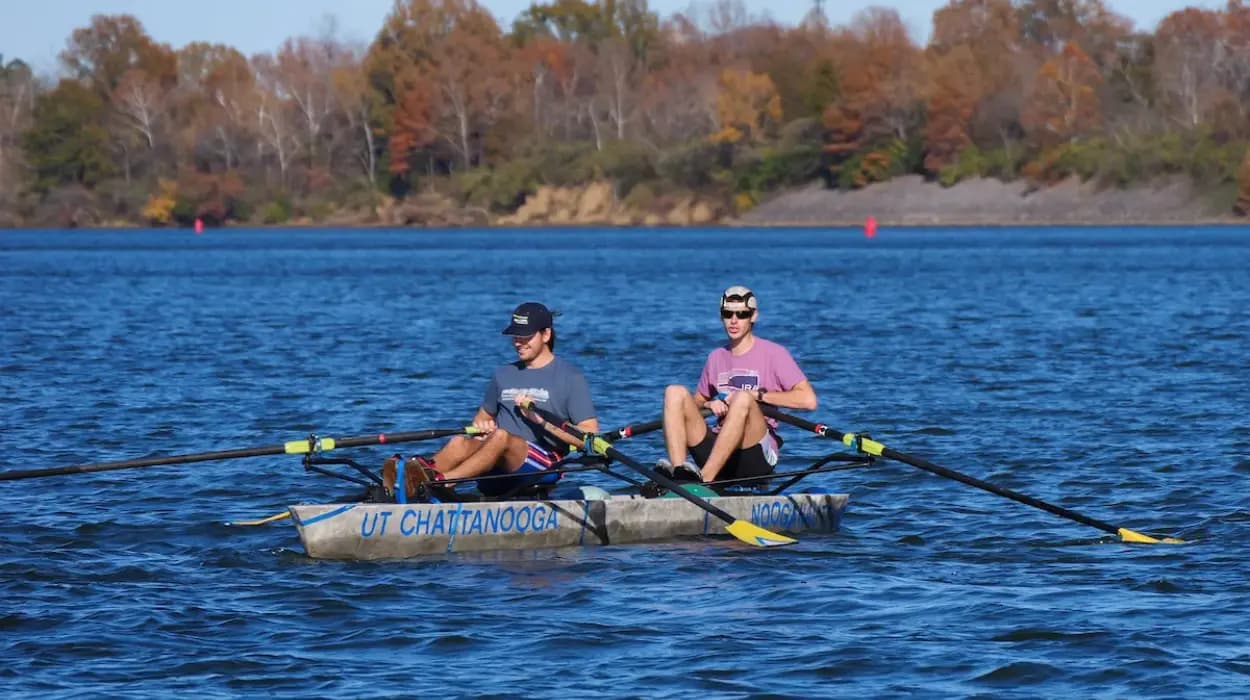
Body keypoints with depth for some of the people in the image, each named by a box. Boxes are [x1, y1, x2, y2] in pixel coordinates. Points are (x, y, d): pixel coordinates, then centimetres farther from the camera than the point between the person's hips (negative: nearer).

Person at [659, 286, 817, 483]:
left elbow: (809, 400, -10)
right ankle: (678, 473, -32)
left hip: (755, 457, -5)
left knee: (742, 398, -32)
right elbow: (695, 402, 25)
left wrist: (756, 395, -12)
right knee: (675, 393, -11)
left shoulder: (773, 354, 2)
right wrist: (708, 405, 1)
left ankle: (703, 479, -43)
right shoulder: (716, 358, 17)